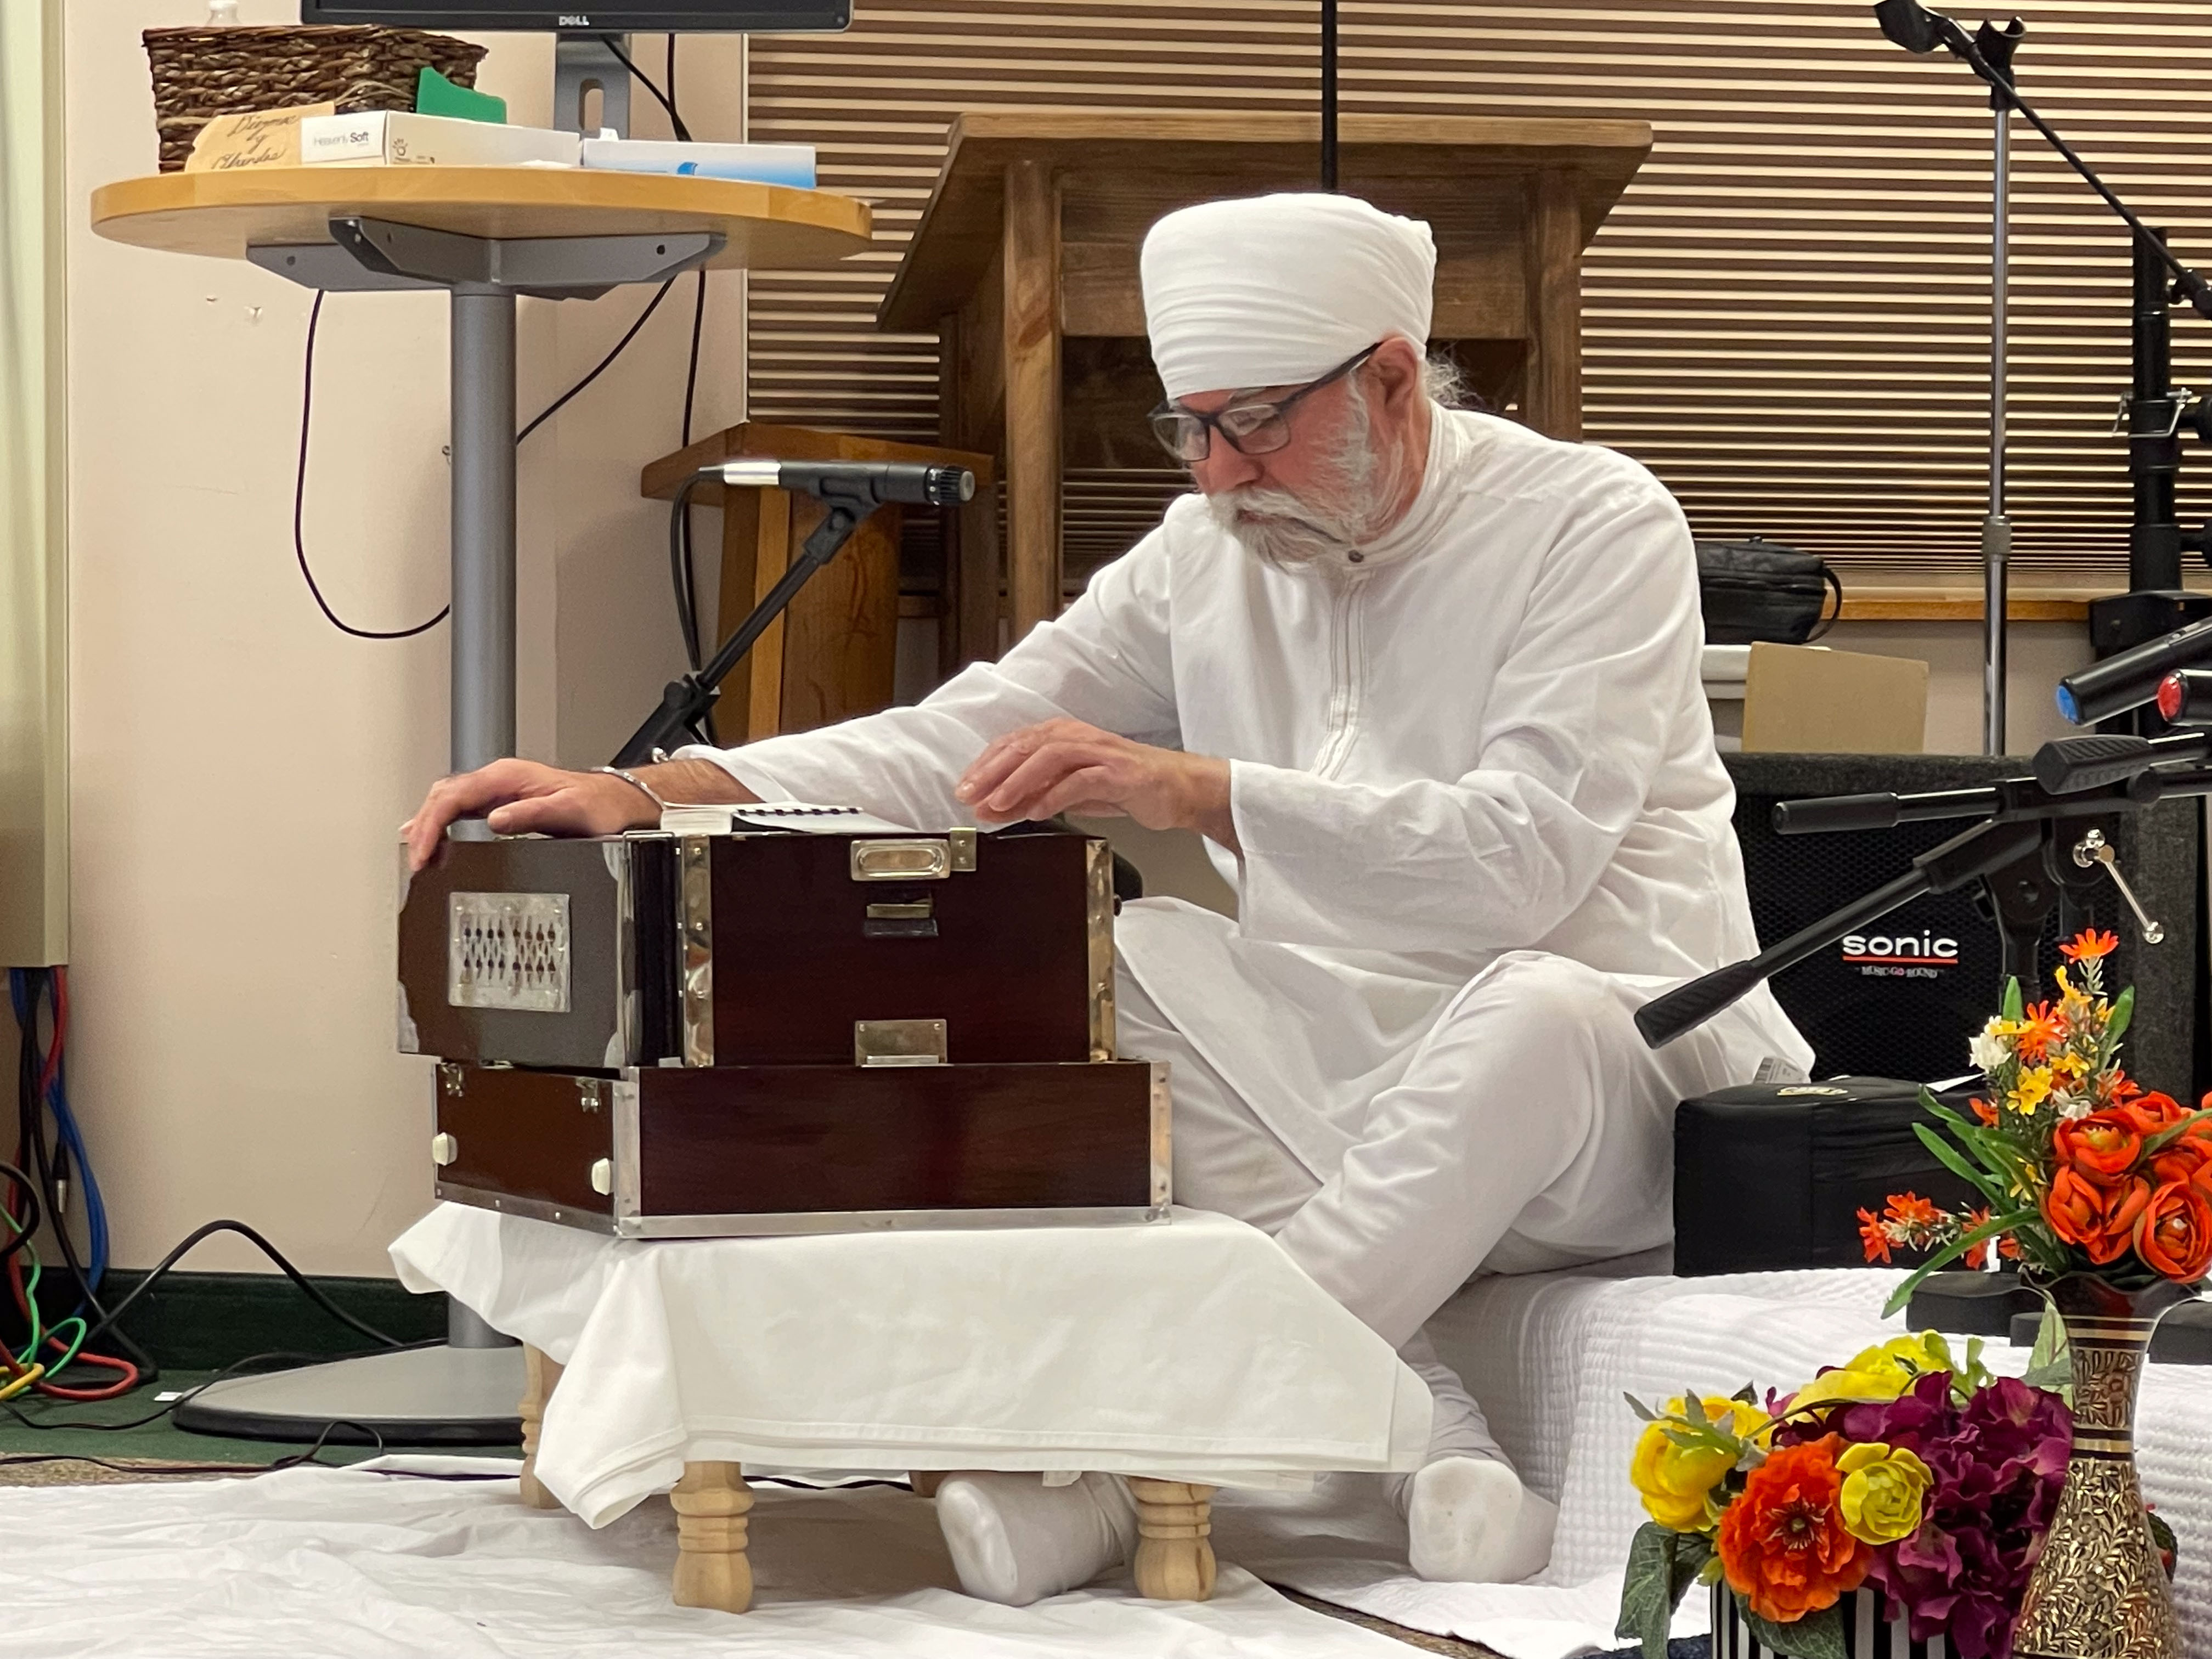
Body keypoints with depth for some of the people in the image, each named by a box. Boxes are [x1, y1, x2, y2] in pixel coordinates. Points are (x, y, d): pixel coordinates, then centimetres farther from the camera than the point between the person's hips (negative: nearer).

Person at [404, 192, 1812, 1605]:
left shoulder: (1596, 527, -8)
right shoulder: (1209, 557, 9)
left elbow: (1521, 855, -23)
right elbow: (956, 747, 1)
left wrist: (1193, 789, -33)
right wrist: (647, 794, -14)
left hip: (1615, 1079, -5)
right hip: (1332, 1087, 6)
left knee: (1530, 1009, -39)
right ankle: (1420, 1426, -27)